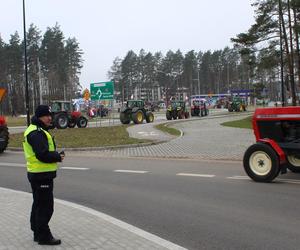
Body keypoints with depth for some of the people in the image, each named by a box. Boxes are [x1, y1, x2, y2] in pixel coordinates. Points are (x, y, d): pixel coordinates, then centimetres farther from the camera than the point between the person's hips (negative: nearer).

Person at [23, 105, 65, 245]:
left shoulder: (38, 131, 16)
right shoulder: (37, 133, -19)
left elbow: (46, 151, 20)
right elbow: (43, 155, -27)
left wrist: (57, 155, 3)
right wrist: (58, 157, -12)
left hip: (38, 174, 11)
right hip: (42, 175, -11)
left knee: (39, 204, 19)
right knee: (45, 207, -4)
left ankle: (37, 233, 30)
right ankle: (44, 236, 3)